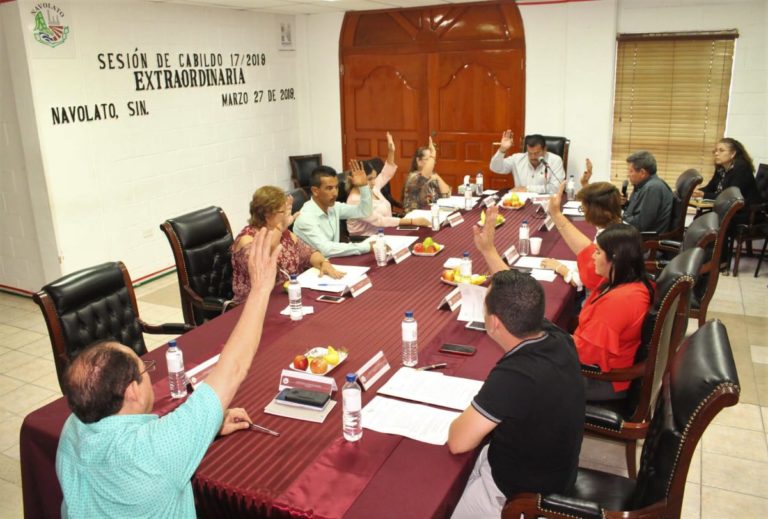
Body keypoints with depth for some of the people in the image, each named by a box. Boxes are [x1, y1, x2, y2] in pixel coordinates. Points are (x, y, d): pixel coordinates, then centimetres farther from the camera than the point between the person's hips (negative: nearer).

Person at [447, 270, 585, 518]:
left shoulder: (513, 377, -40)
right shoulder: (557, 337, -15)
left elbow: (458, 442, -28)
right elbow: (520, 304, 8)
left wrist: (467, 416, -9)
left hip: (522, 496, -7)